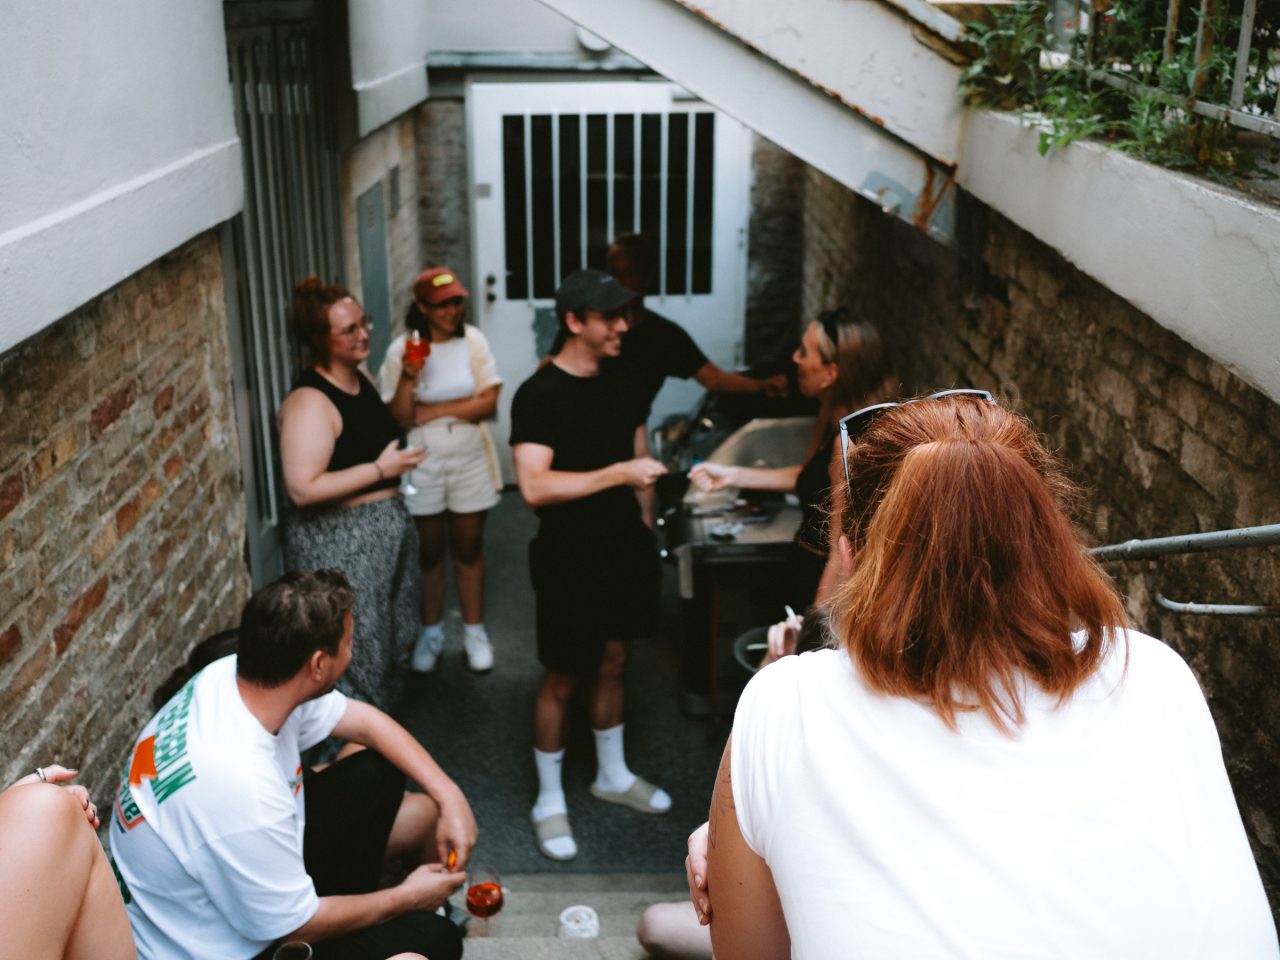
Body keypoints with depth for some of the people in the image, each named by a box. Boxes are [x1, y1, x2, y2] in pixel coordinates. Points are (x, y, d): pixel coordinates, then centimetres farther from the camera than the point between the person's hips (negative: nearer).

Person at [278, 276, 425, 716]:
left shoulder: (360, 378, 5)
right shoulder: (309, 402, -23)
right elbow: (303, 489, -29)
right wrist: (381, 469, -25)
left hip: (385, 530, 9)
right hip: (338, 543, -9)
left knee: (388, 644, 22)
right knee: (353, 653, 2)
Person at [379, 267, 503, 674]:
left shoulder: (472, 340, -6)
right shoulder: (401, 350, -8)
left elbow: (488, 403, -11)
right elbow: (400, 418, -11)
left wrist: (432, 412, -14)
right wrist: (409, 377, -26)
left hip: (470, 461, 1)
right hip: (423, 465, 0)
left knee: (469, 549, 11)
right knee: (428, 551, 12)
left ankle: (474, 631, 26)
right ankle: (431, 631, 29)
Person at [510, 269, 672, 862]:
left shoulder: (620, 389, 7)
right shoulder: (539, 395, -17)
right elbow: (534, 486, -27)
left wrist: (643, 536, 18)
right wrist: (620, 472, -28)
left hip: (623, 550, 7)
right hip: (570, 558, -7)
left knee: (612, 664, 20)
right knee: (561, 680, 5)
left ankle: (613, 775, 39)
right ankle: (549, 802, 22)